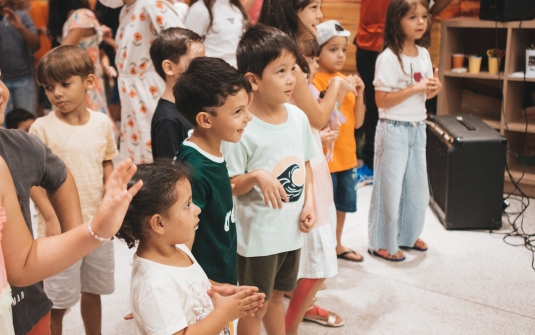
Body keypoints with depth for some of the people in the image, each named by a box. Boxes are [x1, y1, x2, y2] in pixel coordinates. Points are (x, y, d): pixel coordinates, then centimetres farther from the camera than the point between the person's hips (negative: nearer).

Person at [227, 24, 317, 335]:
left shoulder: (298, 116, -2)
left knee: (276, 296, 25)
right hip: (258, 235, -6)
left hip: (292, 230, 6)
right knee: (255, 307, 12)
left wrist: (309, 203, -2)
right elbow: (229, 186, -15)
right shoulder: (242, 128, -21)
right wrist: (256, 177, -33)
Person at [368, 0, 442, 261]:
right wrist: (415, 87, -22)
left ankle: (408, 234, 32)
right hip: (394, 129, -7)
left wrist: (434, 89, -7)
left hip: (418, 128, 7)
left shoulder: (423, 54, 6)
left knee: (417, 184, 15)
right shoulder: (389, 57, -16)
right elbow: (382, 100, -18)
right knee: (390, 186, 2)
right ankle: (382, 243, 15)